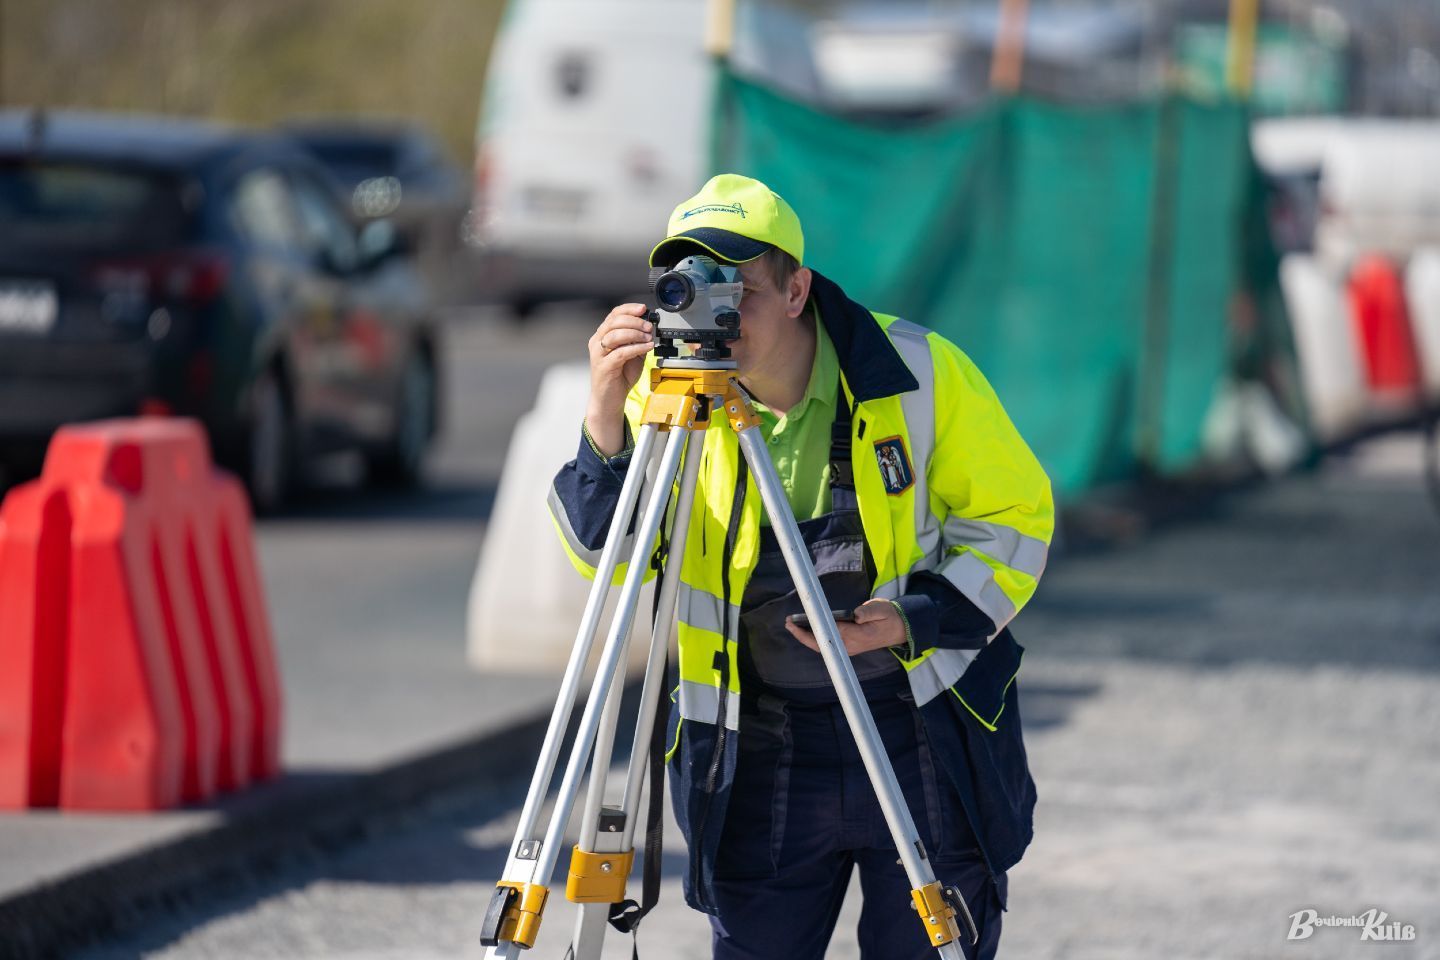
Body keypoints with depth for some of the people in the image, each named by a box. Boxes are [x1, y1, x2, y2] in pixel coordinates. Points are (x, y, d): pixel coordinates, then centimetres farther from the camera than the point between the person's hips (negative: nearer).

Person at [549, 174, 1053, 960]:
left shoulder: (919, 372, -11)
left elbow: (1012, 515, -2)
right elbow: (608, 557, -14)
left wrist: (916, 617, -18)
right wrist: (605, 424, -30)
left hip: (928, 732, -1)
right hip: (760, 747, 2)